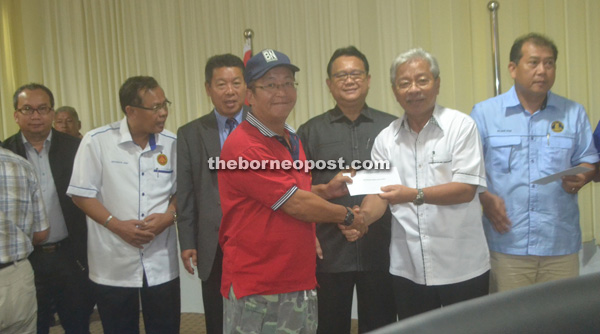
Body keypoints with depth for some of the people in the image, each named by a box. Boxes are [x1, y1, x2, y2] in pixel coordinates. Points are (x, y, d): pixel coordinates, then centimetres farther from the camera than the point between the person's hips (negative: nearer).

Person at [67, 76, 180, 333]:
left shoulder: (171, 143, 1)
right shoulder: (97, 141, -7)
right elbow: (81, 194, -6)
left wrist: (169, 216, -11)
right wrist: (116, 224, -15)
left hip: (162, 263, 2)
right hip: (113, 265, -2)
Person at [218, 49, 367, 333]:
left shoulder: (291, 139, 10)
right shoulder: (243, 146, -18)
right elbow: (294, 204, -18)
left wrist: (325, 191, 6)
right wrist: (347, 216, -5)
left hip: (301, 283, 8)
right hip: (257, 290, -8)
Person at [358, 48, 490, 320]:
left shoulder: (461, 126, -6)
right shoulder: (386, 139, 6)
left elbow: (466, 190, -14)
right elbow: (378, 193, 3)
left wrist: (414, 195, -27)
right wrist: (359, 220, -17)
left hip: (461, 266, -3)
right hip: (408, 268, 3)